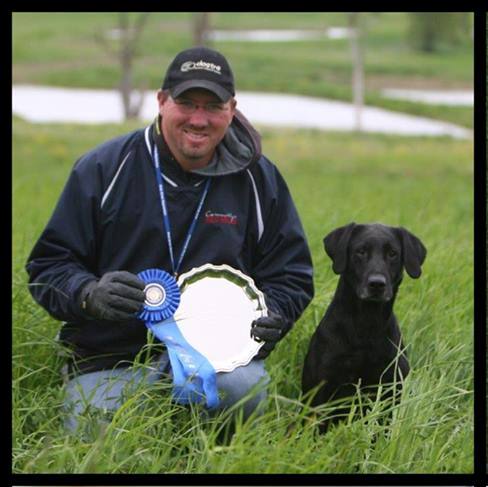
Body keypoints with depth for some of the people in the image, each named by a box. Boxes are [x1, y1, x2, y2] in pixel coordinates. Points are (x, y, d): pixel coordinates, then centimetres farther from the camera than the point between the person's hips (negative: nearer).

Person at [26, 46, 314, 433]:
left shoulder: (257, 179, 6)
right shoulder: (105, 168, 0)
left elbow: (291, 275, 12)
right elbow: (49, 265, 2)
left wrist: (271, 317, -11)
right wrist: (89, 294, -21)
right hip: (111, 359, 0)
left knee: (242, 386, -35)